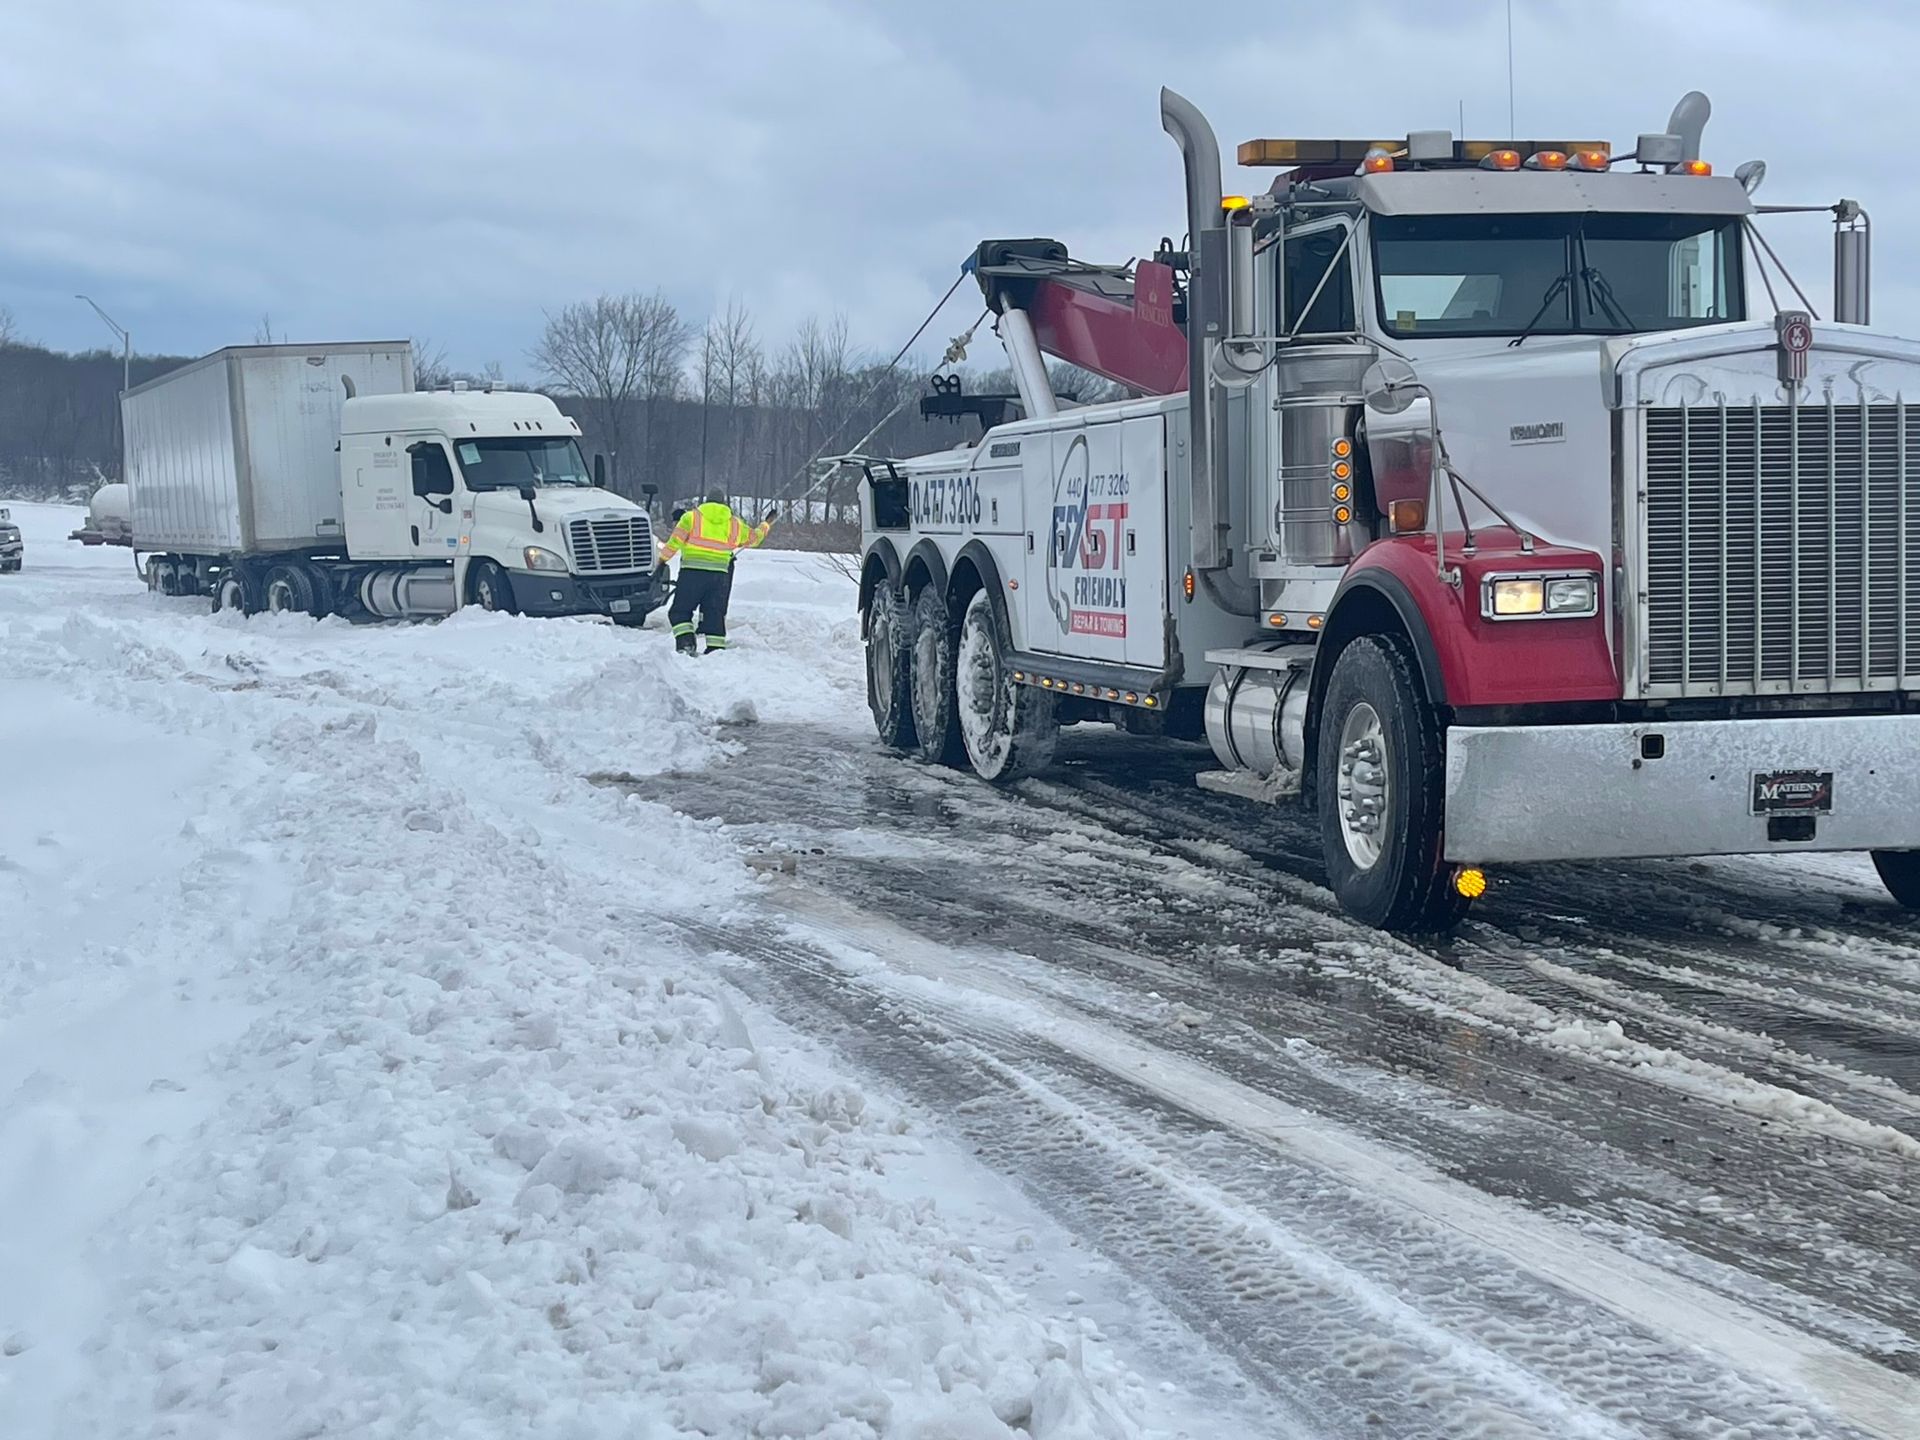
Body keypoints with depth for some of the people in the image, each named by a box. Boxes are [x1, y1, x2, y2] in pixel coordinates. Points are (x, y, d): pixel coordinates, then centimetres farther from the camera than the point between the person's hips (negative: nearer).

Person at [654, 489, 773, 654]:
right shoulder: (735, 524, 13)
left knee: (680, 611, 6)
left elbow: (675, 542, -1)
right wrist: (766, 525, 44)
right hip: (719, 575, 3)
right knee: (715, 614, 9)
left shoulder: (692, 517, 4)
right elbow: (754, 538, 26)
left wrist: (662, 561, 5)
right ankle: (716, 648, 4)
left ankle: (685, 640, -15)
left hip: (692, 573, -3)